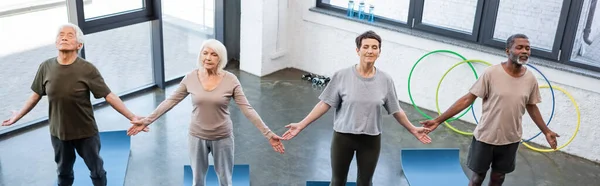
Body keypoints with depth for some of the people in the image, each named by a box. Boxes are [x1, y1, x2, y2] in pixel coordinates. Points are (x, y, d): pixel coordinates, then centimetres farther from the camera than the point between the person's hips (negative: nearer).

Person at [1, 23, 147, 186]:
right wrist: (17, 116, 14)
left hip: (86, 132, -2)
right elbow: (36, 95, 5)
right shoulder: (46, 67, -10)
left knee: (96, 171, 16)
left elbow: (109, 96, -17)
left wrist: (132, 117, -22)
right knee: (63, 172, 23)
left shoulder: (87, 69, -19)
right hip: (58, 132, 3)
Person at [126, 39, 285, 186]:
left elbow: (247, 109, -15)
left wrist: (268, 134, -21)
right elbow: (170, 101, -2)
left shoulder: (230, 80, -15)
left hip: (222, 137, -1)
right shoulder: (191, 78, -10)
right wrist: (146, 120, -5)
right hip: (197, 136, 2)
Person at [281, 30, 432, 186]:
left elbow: (396, 110, 5)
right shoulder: (341, 76, -13)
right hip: (343, 137, -1)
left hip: (371, 140, 2)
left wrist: (413, 129, 10)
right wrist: (301, 125, -13)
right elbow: (325, 104, -9)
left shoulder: (385, 80, -7)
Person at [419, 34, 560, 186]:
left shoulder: (531, 79, -5)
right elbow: (467, 99, -15)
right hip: (485, 137, -3)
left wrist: (546, 132, 20)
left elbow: (531, 107, 12)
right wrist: (438, 120, -19)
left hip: (511, 140, 3)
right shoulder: (492, 73, -18)